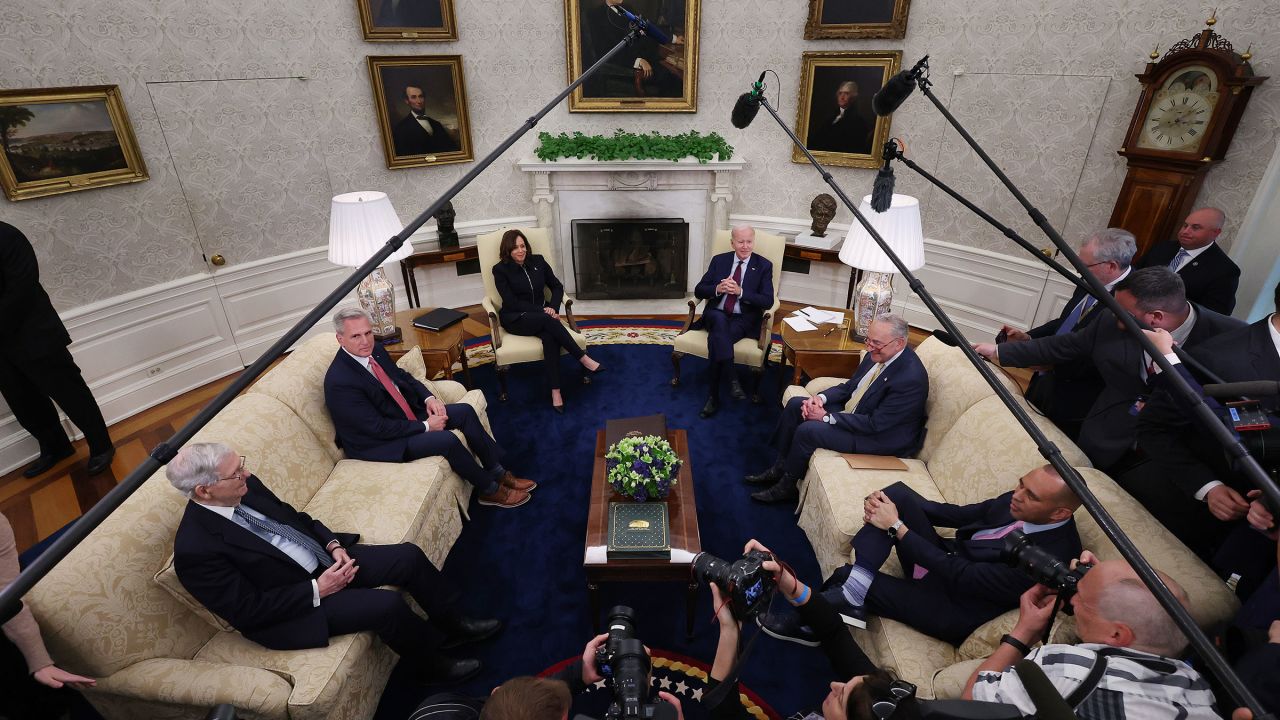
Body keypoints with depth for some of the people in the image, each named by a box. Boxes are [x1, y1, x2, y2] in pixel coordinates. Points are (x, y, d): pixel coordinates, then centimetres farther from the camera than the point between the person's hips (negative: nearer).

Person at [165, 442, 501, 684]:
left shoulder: (244, 486, -5)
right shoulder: (194, 550, -24)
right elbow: (249, 610, -20)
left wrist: (333, 544, -6)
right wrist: (317, 590, -21)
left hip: (324, 560, 7)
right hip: (288, 609, -7)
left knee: (409, 556, -5)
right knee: (387, 604, -25)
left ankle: (453, 624, 16)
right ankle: (433, 666, 4)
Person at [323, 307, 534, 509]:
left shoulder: (375, 349, -4)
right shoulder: (339, 382, -28)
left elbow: (403, 376, 11)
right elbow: (378, 428, -25)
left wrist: (429, 398, -6)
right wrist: (425, 426, -18)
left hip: (408, 412, 9)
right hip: (375, 442, -8)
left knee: (465, 411, -2)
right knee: (446, 440, -26)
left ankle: (499, 473, 7)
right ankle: (491, 490, -4)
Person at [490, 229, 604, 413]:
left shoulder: (538, 261, 8)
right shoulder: (500, 270, -3)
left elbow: (557, 287, 12)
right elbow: (511, 303, -11)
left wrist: (552, 307, -9)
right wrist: (543, 311, -19)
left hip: (540, 314, 3)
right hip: (515, 318, -3)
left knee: (550, 336, -33)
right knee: (548, 321, -35)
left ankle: (555, 392, -38)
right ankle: (584, 359, -29)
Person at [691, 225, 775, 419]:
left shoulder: (764, 265, 4)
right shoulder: (719, 260, 11)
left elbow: (768, 301, -6)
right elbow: (699, 291, 7)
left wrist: (740, 291, -19)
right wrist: (718, 289, -15)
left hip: (744, 320, -2)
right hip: (716, 315, 2)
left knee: (716, 338, -33)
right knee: (720, 320, -36)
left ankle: (714, 396, -28)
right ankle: (732, 379, -40)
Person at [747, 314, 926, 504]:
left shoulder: (911, 378, -29)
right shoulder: (878, 353, -5)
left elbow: (875, 424, -27)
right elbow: (849, 386, 8)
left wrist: (827, 417, -23)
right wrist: (821, 397, -11)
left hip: (881, 435, -9)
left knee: (808, 430, -23)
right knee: (795, 405, 2)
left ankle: (786, 487, 0)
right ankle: (779, 469, 11)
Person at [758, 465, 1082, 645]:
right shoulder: (1020, 500, -6)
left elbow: (961, 577, -27)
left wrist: (897, 526, -23)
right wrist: (898, 507, -10)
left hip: (953, 608, -7)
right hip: (948, 560, 7)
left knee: (845, 576, -19)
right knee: (897, 493, -17)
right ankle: (852, 590, -22)